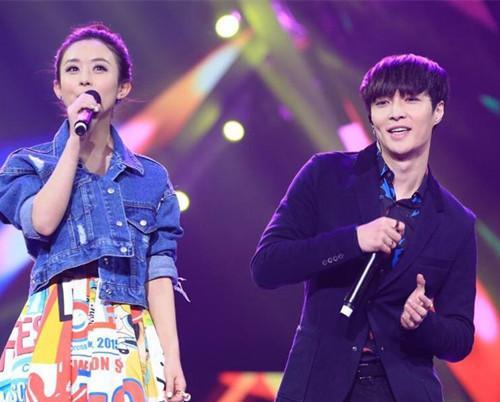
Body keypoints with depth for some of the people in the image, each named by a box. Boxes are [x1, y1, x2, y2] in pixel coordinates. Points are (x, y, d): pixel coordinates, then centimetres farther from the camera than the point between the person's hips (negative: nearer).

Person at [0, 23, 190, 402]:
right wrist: (75, 141, -2)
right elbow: (42, 222, -10)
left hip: (129, 339, 1)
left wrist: (171, 354, -6)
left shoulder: (152, 178, 15)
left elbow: (159, 272, 6)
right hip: (54, 331, -1)